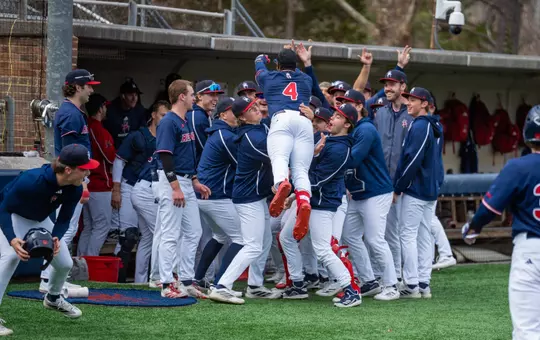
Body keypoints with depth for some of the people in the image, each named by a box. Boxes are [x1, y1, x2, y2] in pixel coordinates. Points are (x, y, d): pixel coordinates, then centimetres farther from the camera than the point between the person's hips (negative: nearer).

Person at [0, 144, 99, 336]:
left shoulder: (75, 190, -22)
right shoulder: (32, 180, -41)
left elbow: (64, 220, -9)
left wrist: (56, 238, -31)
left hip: (39, 220, 7)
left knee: (65, 263, 7)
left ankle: (53, 299, 42)